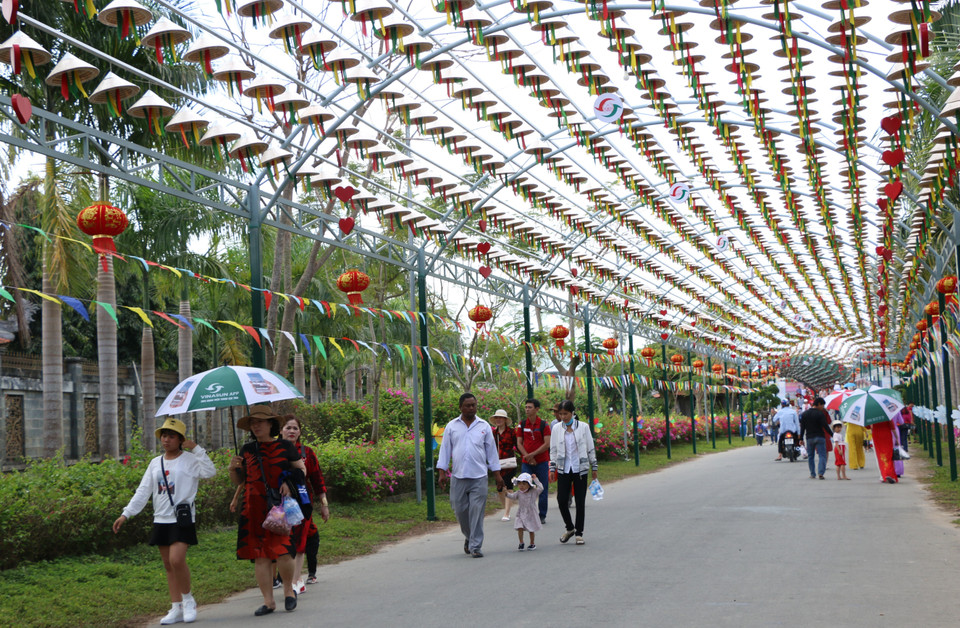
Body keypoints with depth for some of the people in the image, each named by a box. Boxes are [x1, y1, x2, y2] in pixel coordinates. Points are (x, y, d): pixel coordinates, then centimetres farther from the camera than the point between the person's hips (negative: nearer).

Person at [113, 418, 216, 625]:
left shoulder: (190, 460, -3)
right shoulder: (155, 463, 13)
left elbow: (210, 472, -21)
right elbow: (143, 491, 13)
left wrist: (196, 449, -20)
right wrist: (126, 514, 7)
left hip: (183, 519, -6)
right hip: (161, 520, 6)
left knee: (177, 559, -19)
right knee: (168, 565, 7)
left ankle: (187, 599, 1)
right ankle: (176, 608, 13)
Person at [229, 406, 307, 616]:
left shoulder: (285, 446, 5)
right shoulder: (247, 450, 12)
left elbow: (301, 469, 12)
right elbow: (238, 481, 18)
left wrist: (290, 482, -7)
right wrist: (233, 468, -3)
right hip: (254, 508, 3)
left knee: (282, 551, -14)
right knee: (259, 555, -1)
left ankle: (288, 589, 12)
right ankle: (268, 601, 8)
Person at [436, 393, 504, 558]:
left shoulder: (484, 426, 8)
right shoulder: (452, 426, 7)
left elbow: (491, 451, 11)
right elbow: (445, 450, 9)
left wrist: (497, 475, 8)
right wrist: (442, 472, 1)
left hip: (479, 477, -1)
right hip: (458, 476, 1)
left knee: (477, 512, -6)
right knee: (460, 510, 5)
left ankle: (475, 546, -1)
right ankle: (469, 536, 31)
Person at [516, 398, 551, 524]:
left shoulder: (543, 425, -2)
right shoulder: (522, 425, 6)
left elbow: (547, 444, -8)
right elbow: (519, 443, 5)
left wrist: (532, 454, -14)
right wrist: (527, 457, -9)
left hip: (542, 462, -2)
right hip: (526, 463, 2)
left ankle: (542, 516, 14)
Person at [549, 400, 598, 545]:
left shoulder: (583, 427, -1)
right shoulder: (557, 429, 4)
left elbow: (590, 448, 5)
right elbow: (553, 450, 9)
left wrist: (594, 467, 5)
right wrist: (552, 469, 5)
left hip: (580, 469, -1)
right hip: (563, 469, 1)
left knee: (580, 501, 0)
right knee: (561, 499, -6)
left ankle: (579, 533, 12)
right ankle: (570, 528, 16)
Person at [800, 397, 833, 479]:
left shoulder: (804, 414, 6)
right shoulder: (820, 413, -8)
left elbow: (802, 427, 7)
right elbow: (825, 425, -12)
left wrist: (801, 438, 9)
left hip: (809, 438, 4)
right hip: (820, 437, -4)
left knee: (810, 456, 13)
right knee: (822, 455, -2)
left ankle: (812, 474, 15)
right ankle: (820, 473, -15)